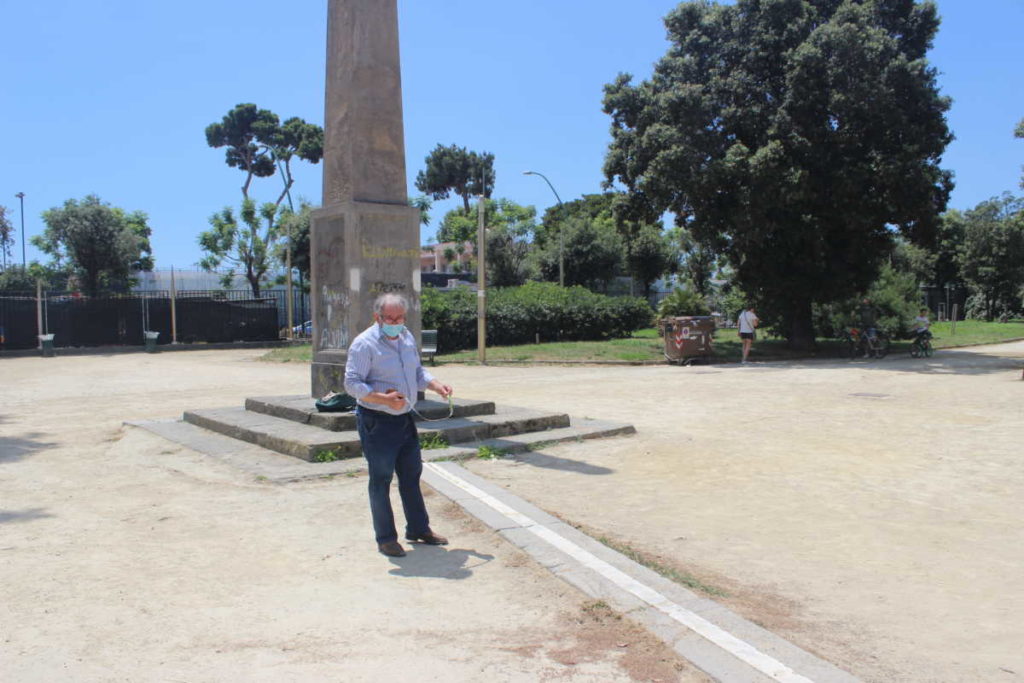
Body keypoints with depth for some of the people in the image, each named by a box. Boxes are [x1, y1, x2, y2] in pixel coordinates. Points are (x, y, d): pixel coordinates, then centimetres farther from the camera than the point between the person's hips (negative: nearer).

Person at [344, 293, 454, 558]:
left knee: (411, 475, 16)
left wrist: (436, 386, 0)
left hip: (405, 419, 8)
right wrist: (384, 399, -30)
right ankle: (385, 538, 16)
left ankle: (418, 529, 31)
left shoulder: (407, 337, 9)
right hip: (377, 423, -7)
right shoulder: (364, 343, -15)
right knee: (381, 480, 3)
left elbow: (418, 372, 19)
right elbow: (352, 383, -19)